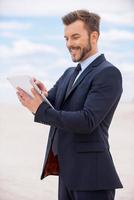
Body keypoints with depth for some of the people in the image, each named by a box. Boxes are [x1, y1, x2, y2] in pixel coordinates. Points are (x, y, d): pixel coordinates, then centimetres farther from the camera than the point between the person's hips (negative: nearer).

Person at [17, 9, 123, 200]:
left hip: (90, 176, -8)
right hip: (67, 171, 8)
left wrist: (41, 110, -20)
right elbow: (46, 105, 8)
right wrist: (41, 93, -15)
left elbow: (87, 121, -21)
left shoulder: (108, 73, -12)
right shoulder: (69, 74, 16)